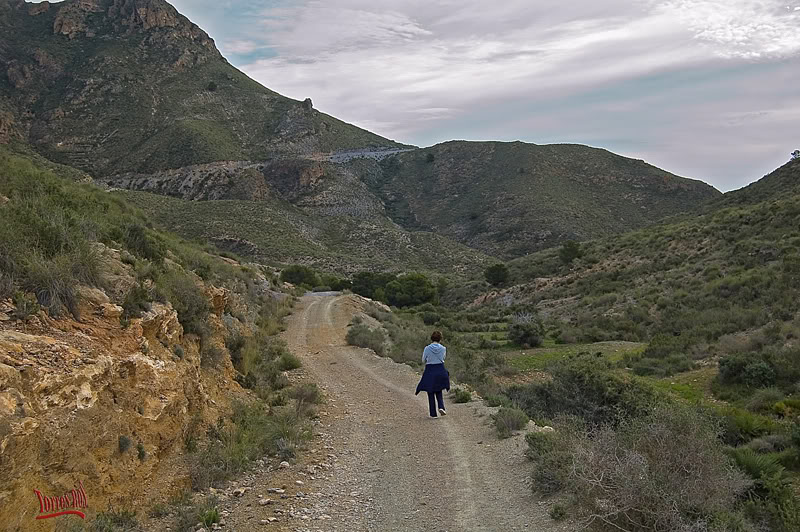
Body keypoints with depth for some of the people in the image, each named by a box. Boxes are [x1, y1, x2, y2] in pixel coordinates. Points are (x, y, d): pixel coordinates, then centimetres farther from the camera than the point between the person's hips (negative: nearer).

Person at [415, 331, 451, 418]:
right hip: (440, 371, 2)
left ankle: (433, 414, 10)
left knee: (431, 393, 9)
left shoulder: (427, 349, -11)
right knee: (438, 391, 20)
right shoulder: (443, 348, -6)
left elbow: (423, 361, 0)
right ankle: (441, 407, -3)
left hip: (430, 372, -2)